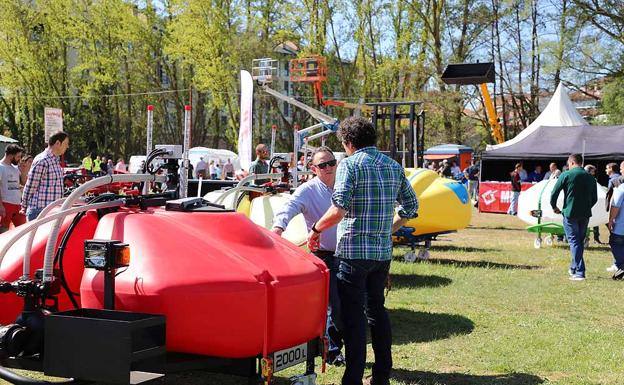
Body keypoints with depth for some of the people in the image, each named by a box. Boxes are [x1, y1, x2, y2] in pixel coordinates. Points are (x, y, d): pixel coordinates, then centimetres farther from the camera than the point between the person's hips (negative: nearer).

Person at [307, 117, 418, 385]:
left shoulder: (350, 164, -10)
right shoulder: (393, 166, 11)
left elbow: (339, 209, -20)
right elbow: (410, 205, 16)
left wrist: (316, 229, -7)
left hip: (354, 250, -7)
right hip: (383, 251, 7)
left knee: (353, 314, -2)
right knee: (376, 308, 17)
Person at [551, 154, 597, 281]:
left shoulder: (566, 175, -6)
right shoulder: (590, 177, 8)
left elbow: (554, 193, -7)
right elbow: (594, 198, 13)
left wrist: (554, 207, 9)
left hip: (570, 214, -5)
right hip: (585, 215, 5)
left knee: (574, 242, -2)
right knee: (580, 242, 17)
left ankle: (579, 273, -9)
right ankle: (574, 268, 28)